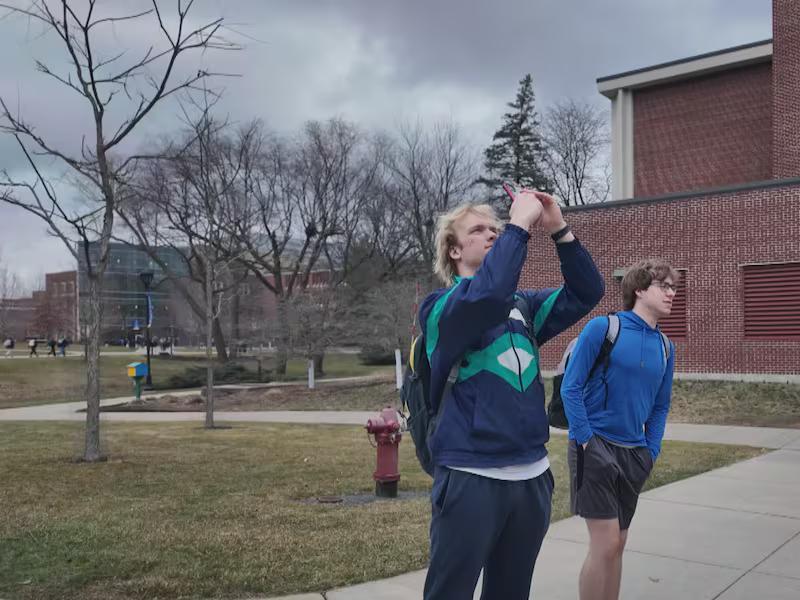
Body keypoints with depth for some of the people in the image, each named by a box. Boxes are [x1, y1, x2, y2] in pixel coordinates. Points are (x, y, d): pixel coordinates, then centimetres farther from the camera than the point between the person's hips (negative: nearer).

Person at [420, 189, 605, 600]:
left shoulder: (523, 305, 13)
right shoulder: (440, 307, -6)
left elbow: (586, 293, 6)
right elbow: (486, 295, -27)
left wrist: (559, 229, -5)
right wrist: (519, 223, -18)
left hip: (532, 476, 6)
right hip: (470, 479, -6)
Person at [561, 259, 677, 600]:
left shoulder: (665, 347, 8)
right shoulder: (602, 328, -9)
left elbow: (660, 407, 17)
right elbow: (570, 388, -10)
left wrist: (652, 451, 7)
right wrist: (586, 440, -13)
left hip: (635, 453, 6)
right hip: (595, 446, -6)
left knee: (618, 544, 14)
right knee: (606, 543, -8)